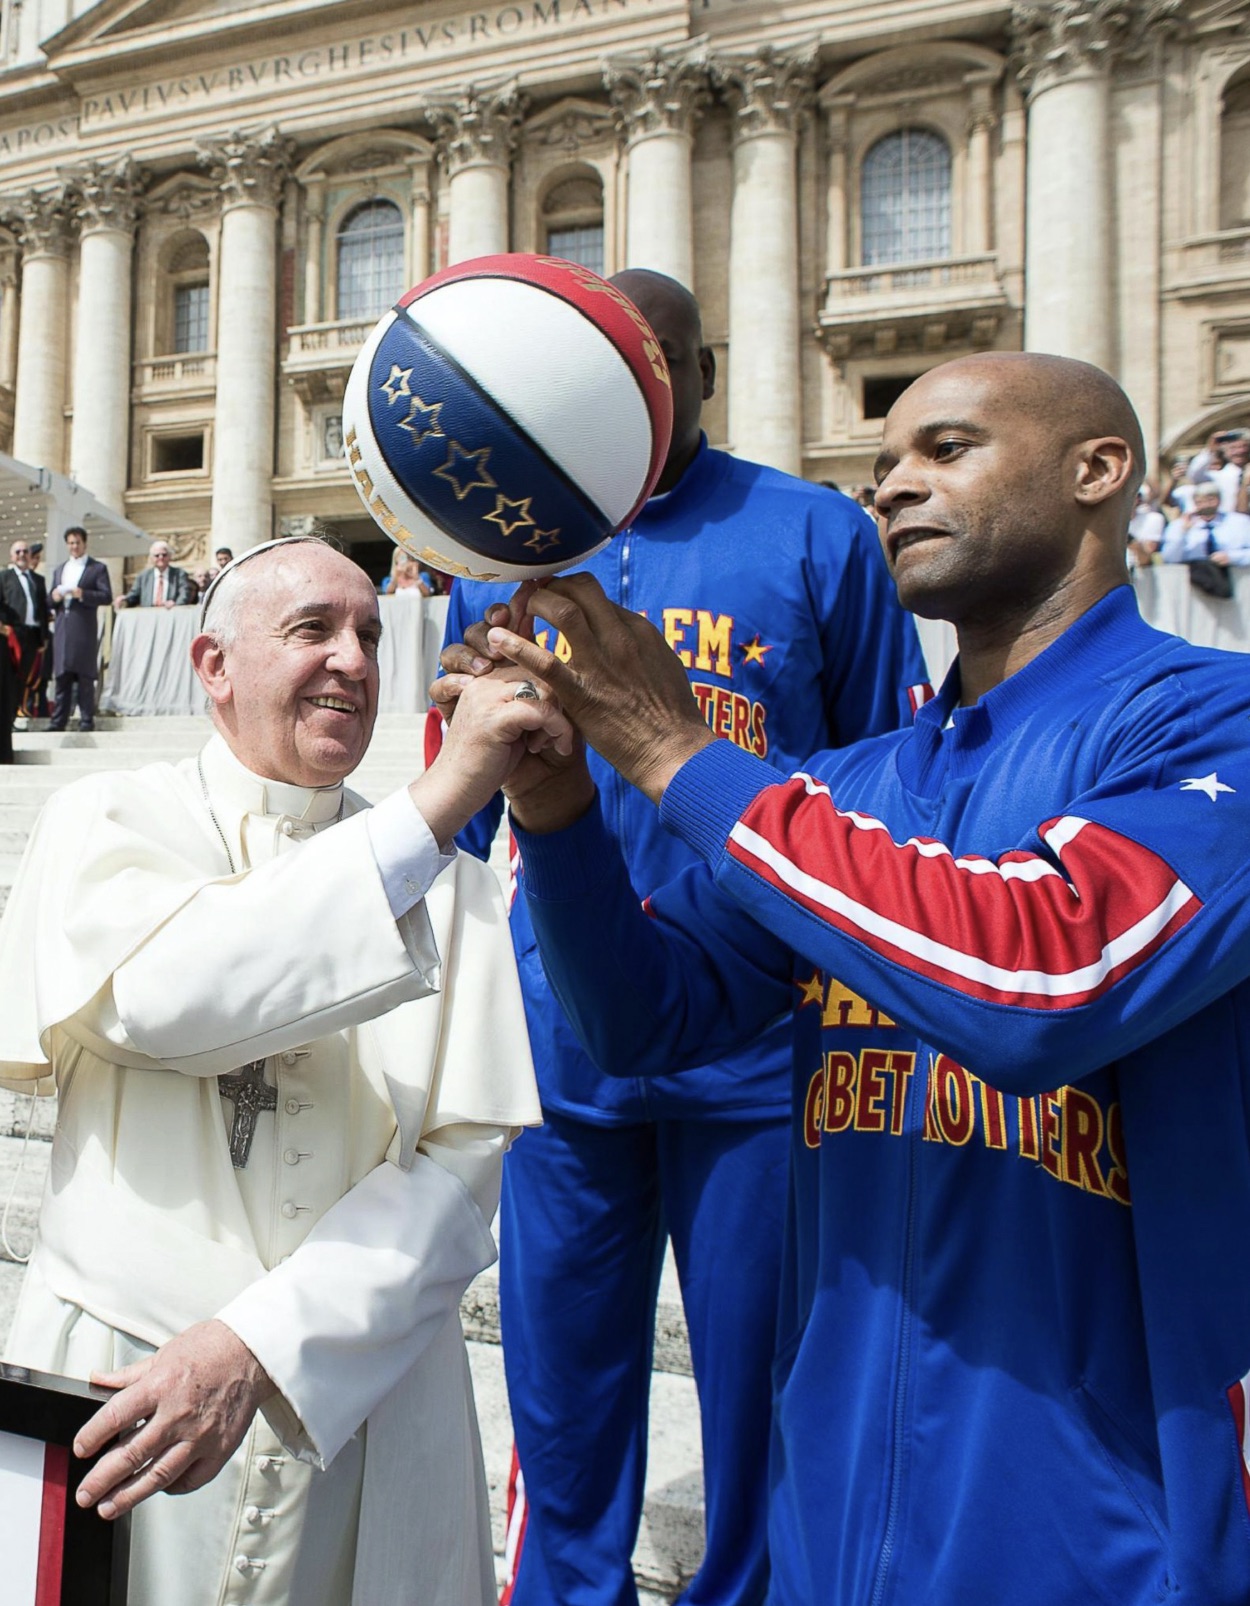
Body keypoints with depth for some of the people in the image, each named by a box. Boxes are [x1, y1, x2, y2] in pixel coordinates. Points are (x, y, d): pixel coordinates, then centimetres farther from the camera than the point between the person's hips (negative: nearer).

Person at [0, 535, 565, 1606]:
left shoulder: (453, 884, 0)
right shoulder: (108, 822, -2)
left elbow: (470, 1154, -9)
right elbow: (154, 994, -23)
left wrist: (251, 1345, -20)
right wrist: (435, 807, -27)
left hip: (361, 1398, 2)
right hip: (119, 1385, -1)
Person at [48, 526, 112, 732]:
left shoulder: (97, 568, 6)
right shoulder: (59, 569, 22)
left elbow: (107, 597, -5)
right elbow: (50, 599, 21)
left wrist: (82, 594, -18)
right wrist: (53, 596, -3)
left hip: (84, 628, -5)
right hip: (62, 628, 5)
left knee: (85, 675, -5)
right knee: (62, 675, 4)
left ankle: (87, 719, -2)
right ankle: (58, 720, 6)